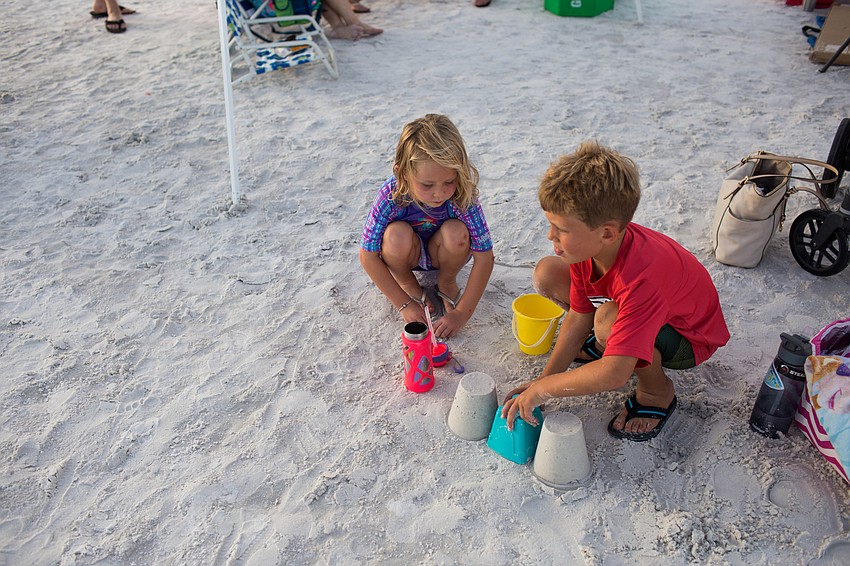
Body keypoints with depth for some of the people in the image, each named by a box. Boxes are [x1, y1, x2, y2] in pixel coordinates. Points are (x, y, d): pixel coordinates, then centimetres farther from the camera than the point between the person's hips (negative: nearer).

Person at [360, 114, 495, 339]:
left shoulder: (462, 196, -32)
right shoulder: (391, 195, -33)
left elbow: (484, 257, -28)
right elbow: (368, 257, -24)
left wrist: (462, 313, -28)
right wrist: (405, 305, -22)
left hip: (441, 253, 1)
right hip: (406, 254, 0)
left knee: (456, 231, -32)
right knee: (397, 234, -34)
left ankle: (447, 283, 1)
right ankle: (408, 284, 0)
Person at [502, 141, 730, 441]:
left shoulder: (641, 276, -43)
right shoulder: (589, 245, -20)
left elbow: (614, 374, -47)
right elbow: (578, 318, -9)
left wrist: (544, 387, -34)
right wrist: (543, 379, -14)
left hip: (687, 336, -7)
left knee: (608, 318, -40)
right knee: (546, 273, -8)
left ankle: (657, 390, -10)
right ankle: (606, 344, 12)